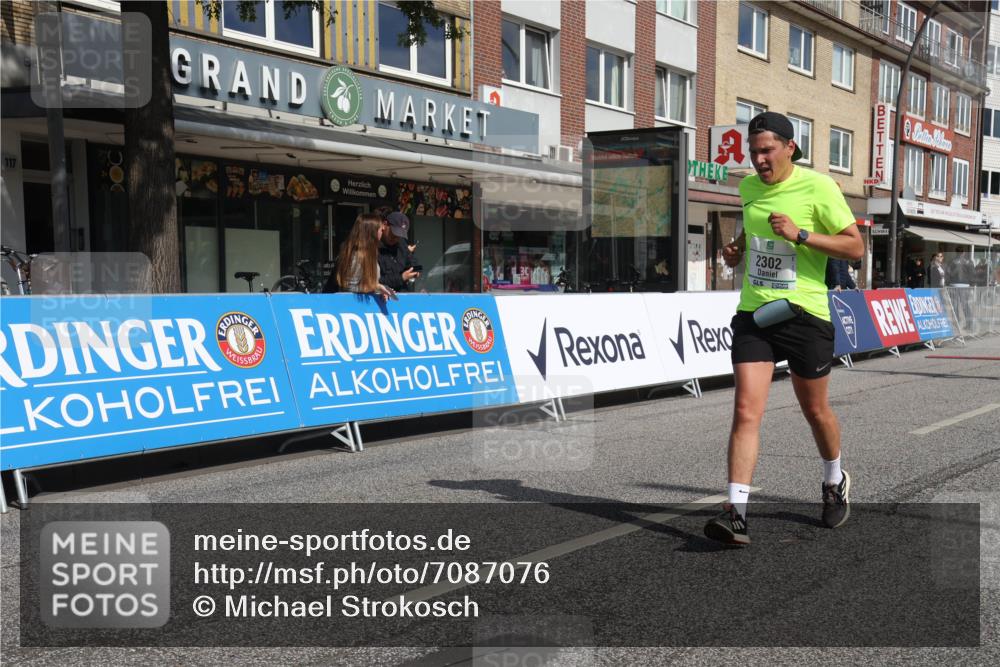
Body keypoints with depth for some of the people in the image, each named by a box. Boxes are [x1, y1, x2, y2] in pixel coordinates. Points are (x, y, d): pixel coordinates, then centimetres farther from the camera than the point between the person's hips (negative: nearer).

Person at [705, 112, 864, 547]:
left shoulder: (818, 187, -8)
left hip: (805, 314, -3)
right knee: (746, 410, -10)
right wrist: (736, 250, 6)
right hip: (753, 314, 3)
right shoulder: (747, 186, 9)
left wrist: (800, 235, -20)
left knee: (815, 411, 13)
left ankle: (835, 482, 42)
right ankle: (736, 514, -12)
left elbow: (856, 247, -8)